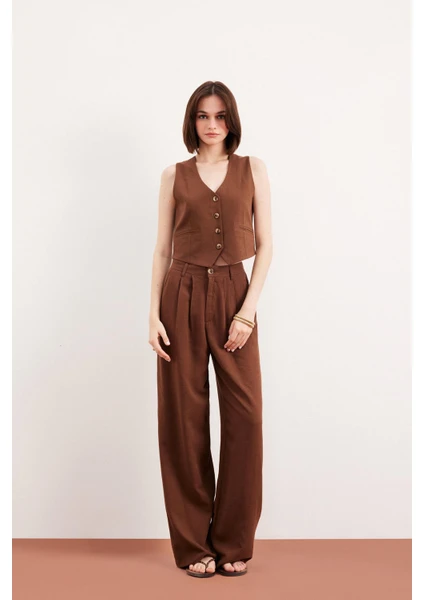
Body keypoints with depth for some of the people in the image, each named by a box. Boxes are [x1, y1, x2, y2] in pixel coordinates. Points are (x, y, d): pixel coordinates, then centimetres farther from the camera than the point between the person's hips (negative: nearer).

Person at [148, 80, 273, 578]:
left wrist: (249, 309, -8)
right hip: (182, 295, 0)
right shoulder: (174, 176, 9)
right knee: (184, 416, 1)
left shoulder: (252, 169, 8)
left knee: (244, 416, -3)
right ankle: (193, 544, 13)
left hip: (234, 295, 0)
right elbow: (162, 249, 7)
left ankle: (234, 542, 12)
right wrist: (154, 314, -3)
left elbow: (265, 245, 3)